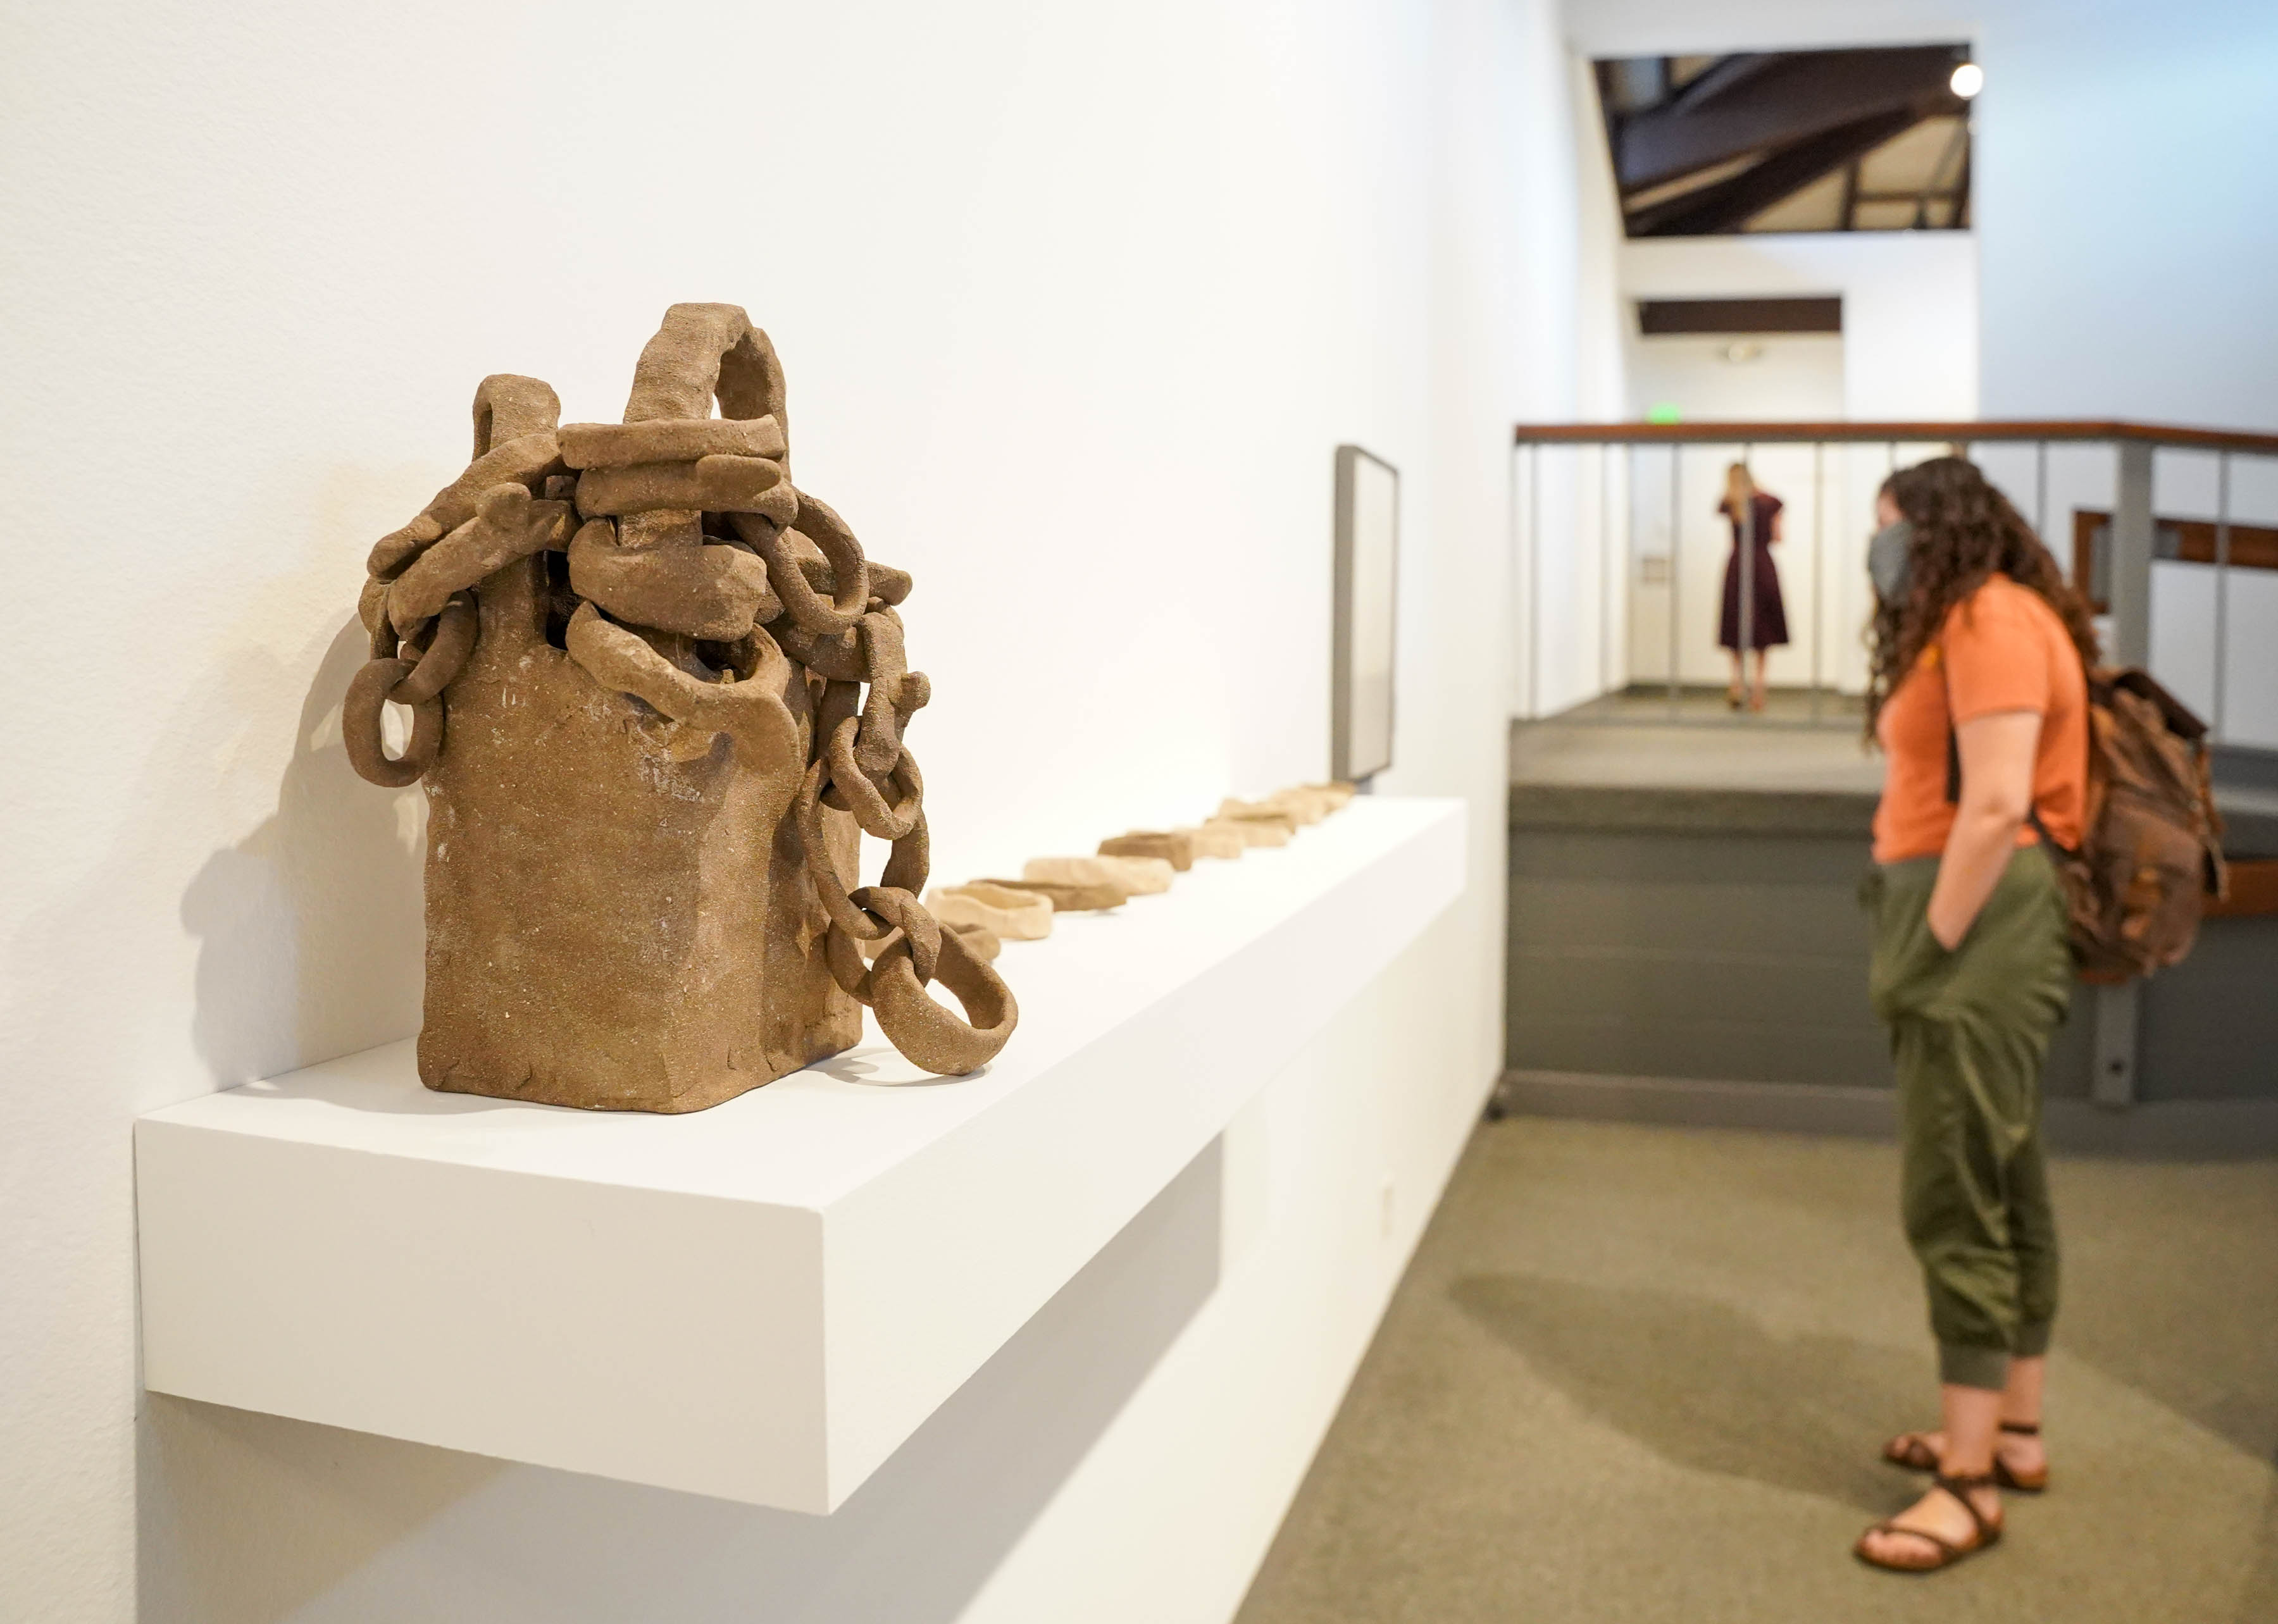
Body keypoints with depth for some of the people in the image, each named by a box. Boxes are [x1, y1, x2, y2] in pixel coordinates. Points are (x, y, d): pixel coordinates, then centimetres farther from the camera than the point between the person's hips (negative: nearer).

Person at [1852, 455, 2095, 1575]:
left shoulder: (1990, 616, -11)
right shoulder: (1966, 623, 21)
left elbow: (1997, 806, -21)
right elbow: (1951, 795, 14)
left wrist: (1929, 950, -18)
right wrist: (1920, 939, 7)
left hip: (1979, 924, -11)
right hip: (1970, 924, 11)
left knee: (1953, 1200, -8)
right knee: (2002, 1188, 14)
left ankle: (1972, 1482, -1)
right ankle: (2013, 1435, 24)